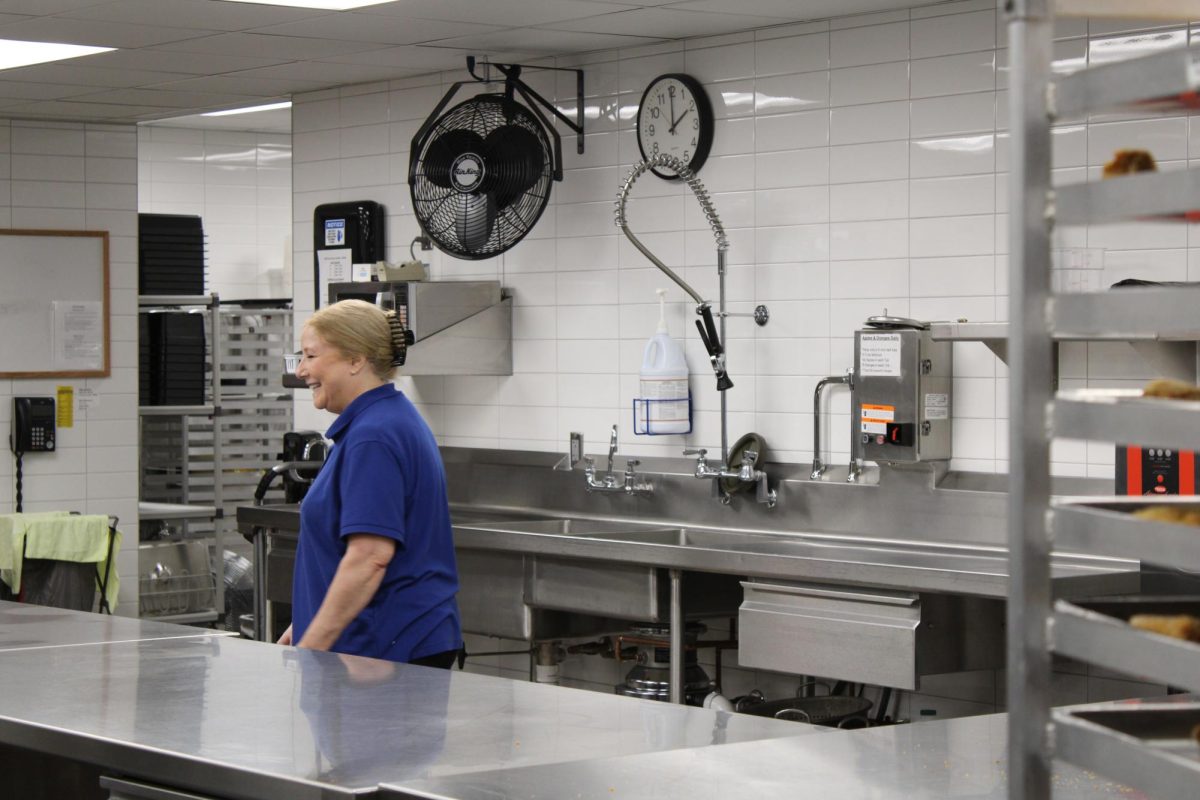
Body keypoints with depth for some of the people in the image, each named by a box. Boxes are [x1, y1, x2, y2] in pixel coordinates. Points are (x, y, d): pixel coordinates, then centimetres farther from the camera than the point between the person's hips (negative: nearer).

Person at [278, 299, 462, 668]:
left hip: (386, 648, -10)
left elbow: (371, 556, -24)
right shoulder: (392, 421, 15)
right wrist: (308, 626, 22)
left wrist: (312, 647, -22)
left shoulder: (373, 437, -17)